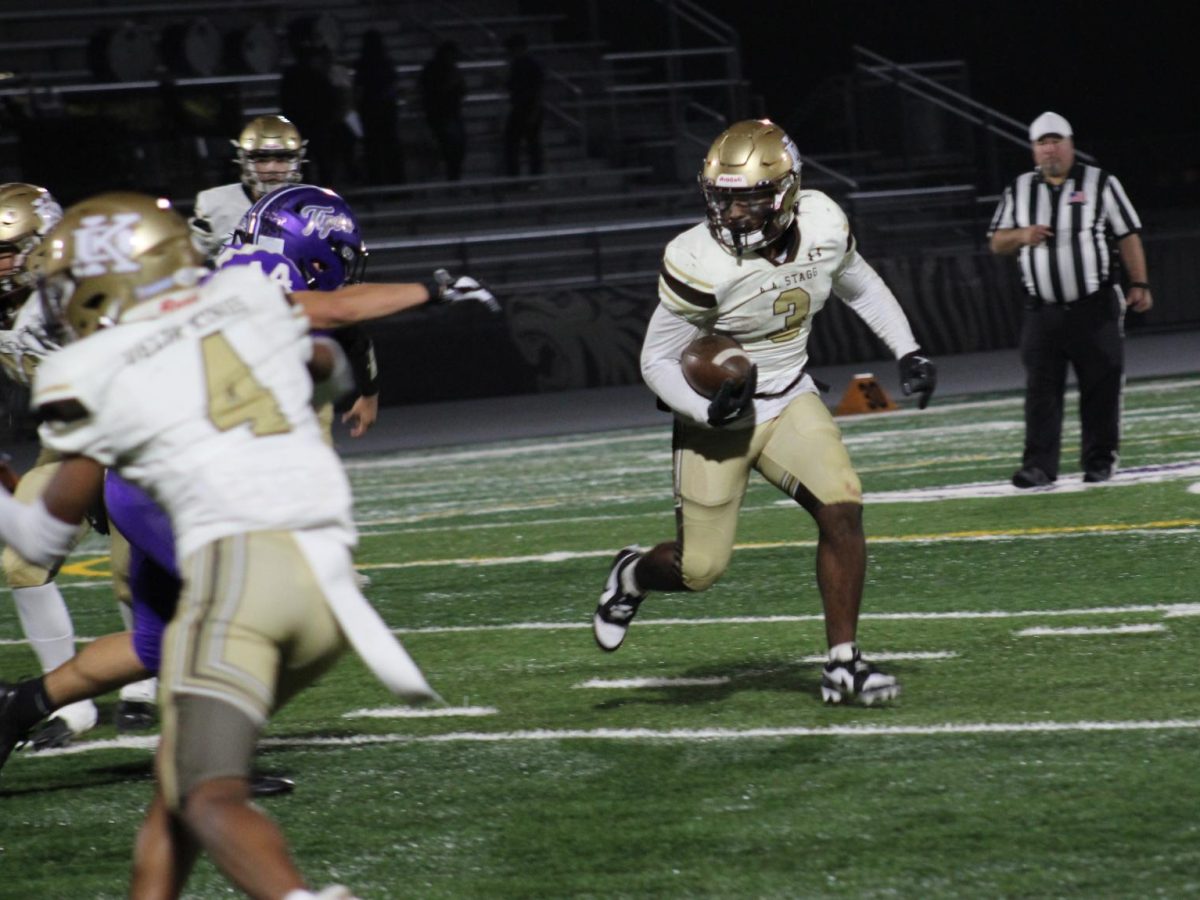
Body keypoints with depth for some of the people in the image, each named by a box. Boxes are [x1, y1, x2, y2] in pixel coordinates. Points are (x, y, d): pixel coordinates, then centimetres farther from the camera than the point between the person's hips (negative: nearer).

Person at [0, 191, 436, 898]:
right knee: (181, 769, 21)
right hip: (328, 567, 6)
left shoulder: (90, 374, 4)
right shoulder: (252, 296, 17)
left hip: (234, 561, -6)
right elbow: (333, 372, 39)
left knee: (210, 800, -13)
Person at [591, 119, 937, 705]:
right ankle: (634, 576, 36)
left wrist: (908, 352, 6)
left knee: (842, 510, -18)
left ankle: (843, 663, -7)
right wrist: (709, 411, -30)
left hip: (789, 401, 4)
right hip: (717, 417, -4)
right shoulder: (701, 264, -26)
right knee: (701, 569, -1)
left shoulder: (822, 226, -11)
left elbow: (860, 286, 12)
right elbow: (657, 361, -15)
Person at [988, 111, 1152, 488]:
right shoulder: (1019, 190, 11)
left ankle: (1099, 460, 11)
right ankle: (1039, 466, -8)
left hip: (1096, 309, -2)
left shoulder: (1100, 183, 3)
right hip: (1042, 312, 2)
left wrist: (1139, 284, -5)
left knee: (1101, 387, 1)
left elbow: (1128, 236, 3)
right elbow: (996, 243, 14)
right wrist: (1021, 235, -7)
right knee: (1041, 389, -6)